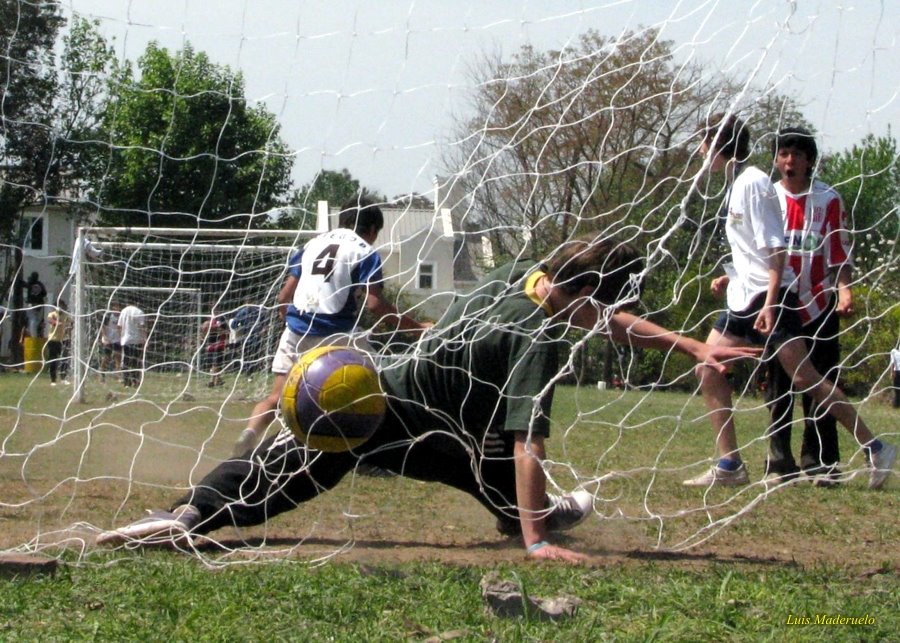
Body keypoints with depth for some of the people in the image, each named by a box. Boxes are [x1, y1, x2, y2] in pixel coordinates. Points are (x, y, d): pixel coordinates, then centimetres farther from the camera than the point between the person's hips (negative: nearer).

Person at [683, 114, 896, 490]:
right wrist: (732, 278, 18)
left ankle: (875, 449, -4)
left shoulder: (752, 183, -13)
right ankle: (729, 466, 7)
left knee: (804, 378, -11)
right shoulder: (735, 184, 15)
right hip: (744, 299, 10)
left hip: (769, 297, -10)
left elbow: (774, 247, -19)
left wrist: (770, 301, -25)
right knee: (708, 368, 4)